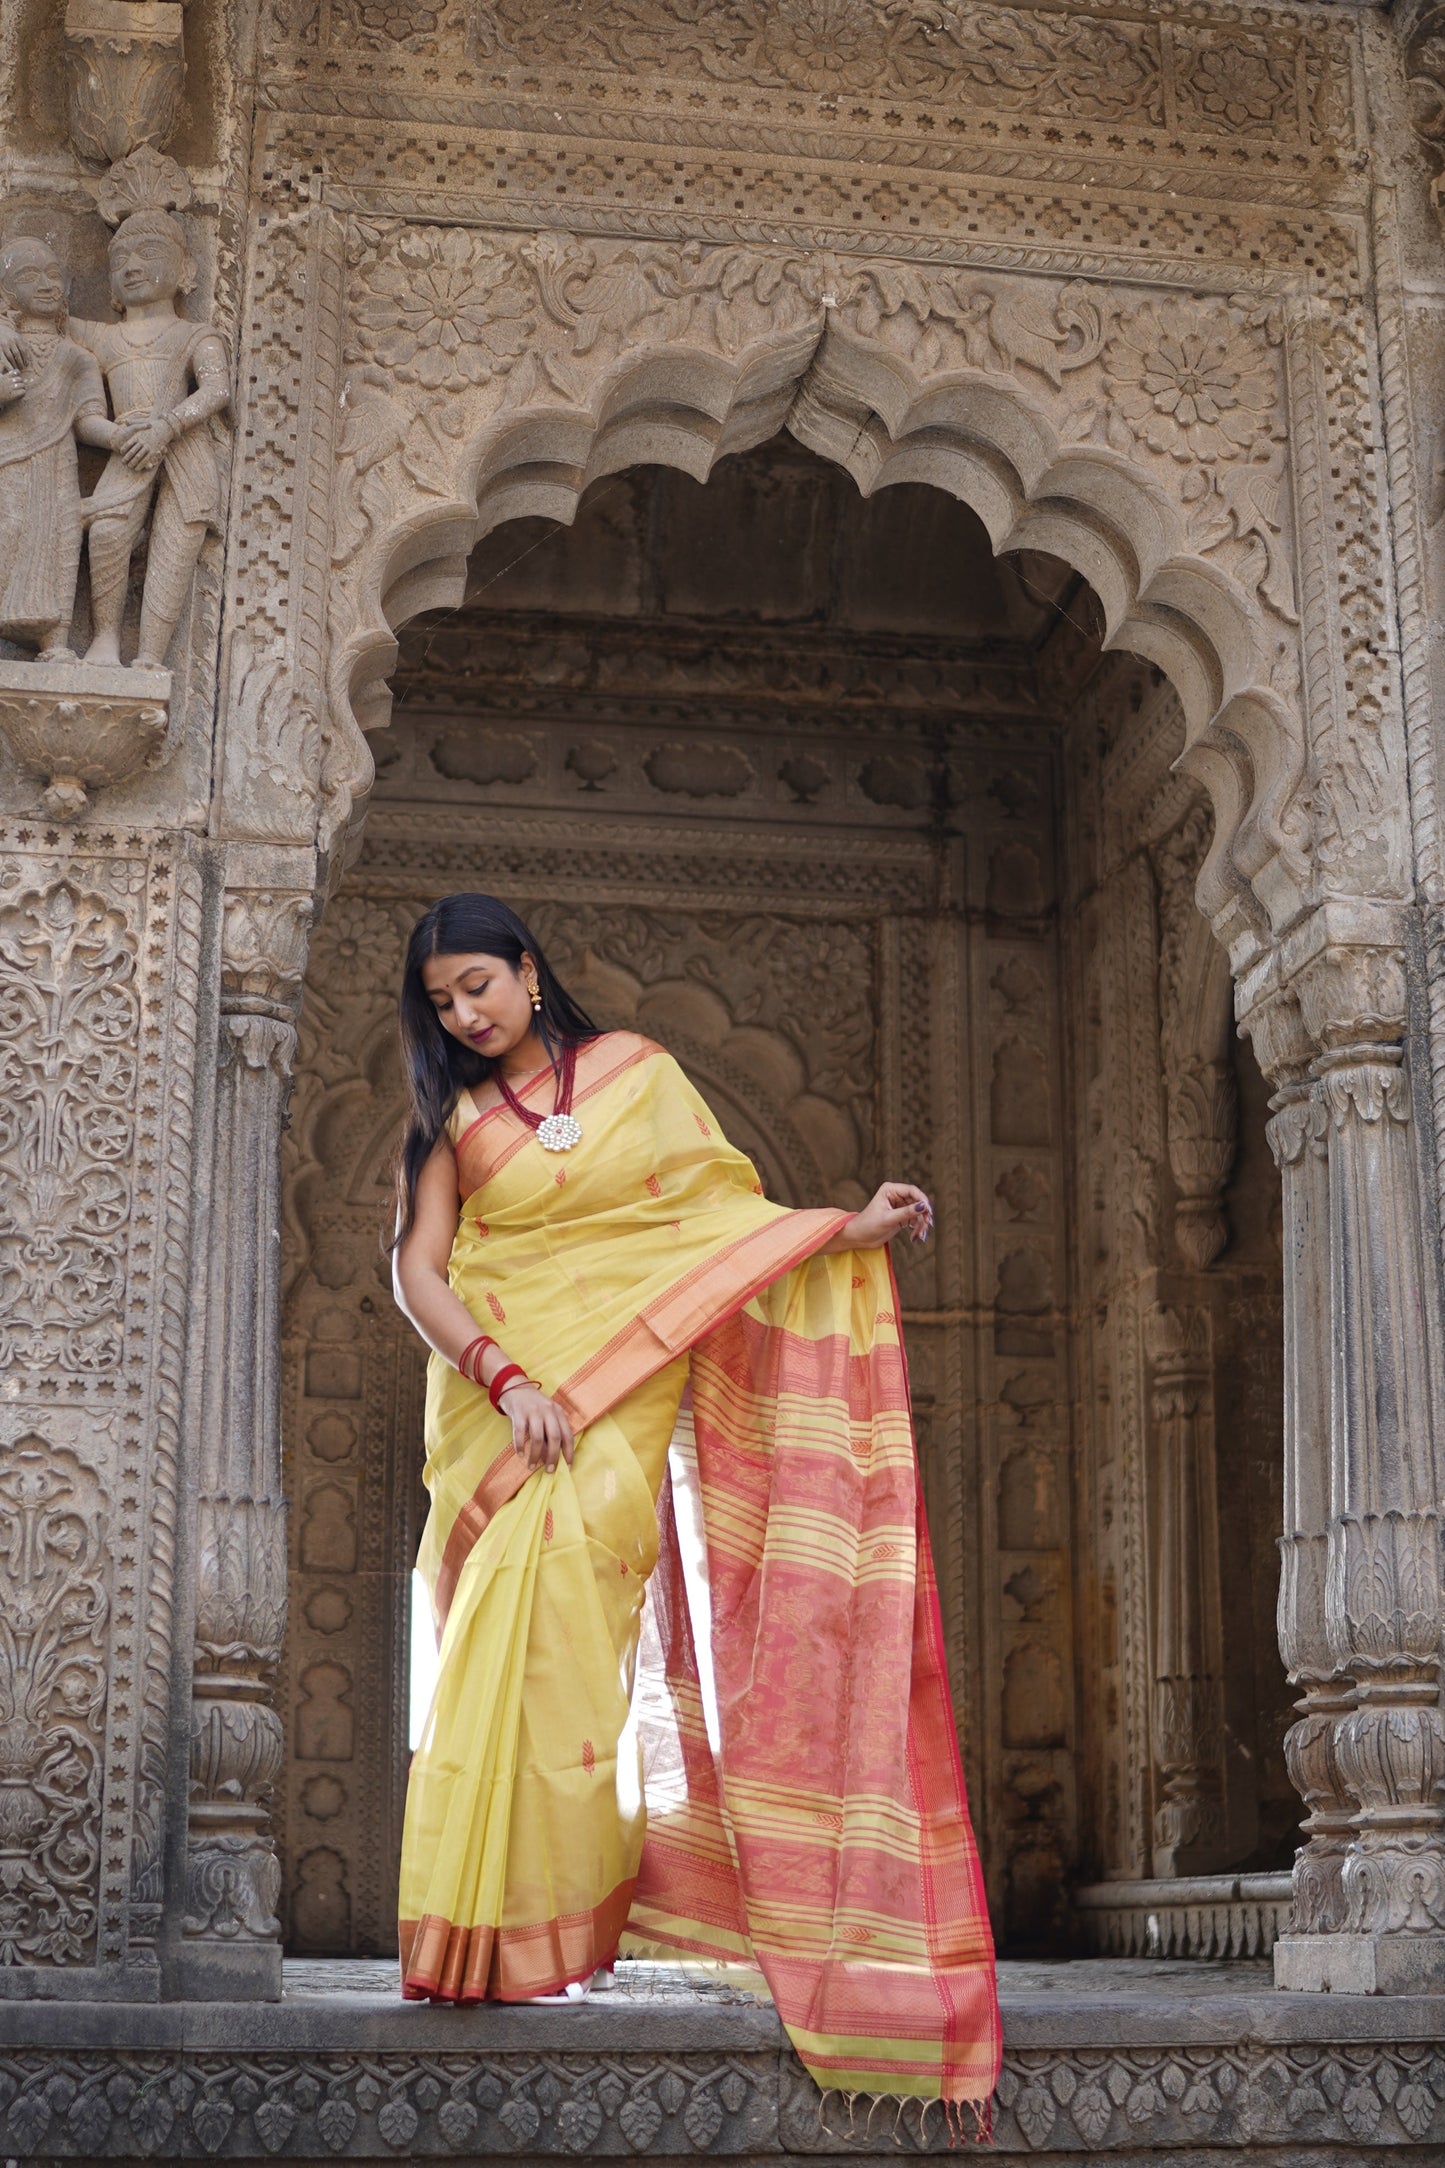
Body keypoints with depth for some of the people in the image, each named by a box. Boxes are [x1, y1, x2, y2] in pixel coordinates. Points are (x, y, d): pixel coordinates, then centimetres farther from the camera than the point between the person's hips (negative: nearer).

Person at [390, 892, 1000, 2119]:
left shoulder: (636, 1071, 10)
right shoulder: (451, 1121, 12)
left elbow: (724, 1212, 11)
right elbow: (419, 1272, 1)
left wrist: (846, 1232, -4)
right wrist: (505, 1375, -15)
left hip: (619, 1392, -1)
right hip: (496, 1399, 2)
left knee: (554, 1611, -16)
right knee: (505, 1634, -9)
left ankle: (548, 1925, -12)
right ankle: (502, 1923, -5)